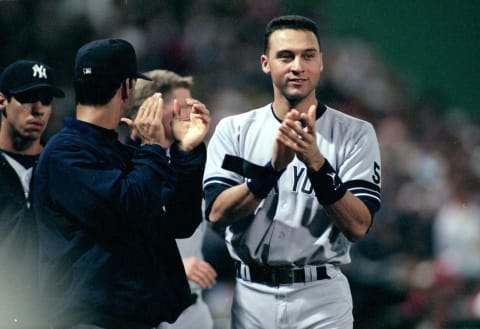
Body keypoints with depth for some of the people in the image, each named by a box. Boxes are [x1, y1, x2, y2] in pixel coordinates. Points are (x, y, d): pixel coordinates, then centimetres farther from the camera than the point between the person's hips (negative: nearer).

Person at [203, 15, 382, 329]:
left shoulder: (356, 134, 0)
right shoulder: (234, 130, 5)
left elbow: (358, 226, -10)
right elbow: (218, 212, -7)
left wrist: (316, 164, -23)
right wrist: (274, 167, -20)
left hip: (323, 299, -1)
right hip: (252, 297, 2)